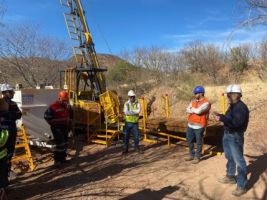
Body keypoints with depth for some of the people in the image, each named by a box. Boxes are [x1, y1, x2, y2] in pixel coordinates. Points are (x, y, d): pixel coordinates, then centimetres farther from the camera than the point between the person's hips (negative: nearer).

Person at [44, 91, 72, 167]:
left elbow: (70, 115, 24)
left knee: (64, 143, 13)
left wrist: (68, 124, 18)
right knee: (60, 144, -12)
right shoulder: (53, 106, -17)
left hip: (65, 127, 8)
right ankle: (57, 160, -3)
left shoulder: (67, 106, 7)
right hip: (57, 128, -8)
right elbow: (47, 116, -14)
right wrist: (53, 124, -11)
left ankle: (62, 158, 25)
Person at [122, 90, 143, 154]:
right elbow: (126, 112, -22)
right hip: (128, 122, -1)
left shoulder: (137, 104, -3)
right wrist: (135, 112, -22)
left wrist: (130, 111, -23)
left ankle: (137, 148, 24)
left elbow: (138, 111, -22)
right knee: (127, 136, 6)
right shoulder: (126, 104, -5)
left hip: (135, 123, 1)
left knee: (136, 136, 7)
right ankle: (125, 149, 17)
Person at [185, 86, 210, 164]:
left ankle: (197, 157, 19)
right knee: (189, 140, 16)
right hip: (190, 125, 7)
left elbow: (198, 111, -26)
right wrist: (195, 110, -16)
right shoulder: (193, 101, 9)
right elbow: (187, 110, 1)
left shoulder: (206, 102, -14)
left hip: (199, 126, -7)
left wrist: (192, 109, -8)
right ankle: (192, 155, 32)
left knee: (198, 142, 6)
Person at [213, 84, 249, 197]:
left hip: (236, 137, -10)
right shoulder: (232, 106, 10)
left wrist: (221, 118, -30)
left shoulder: (241, 107, -20)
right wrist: (220, 116, 10)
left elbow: (236, 122, -30)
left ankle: (241, 186, 4)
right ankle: (230, 177, 38)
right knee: (229, 157, 21)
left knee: (239, 160, -4)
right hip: (227, 135, 10)